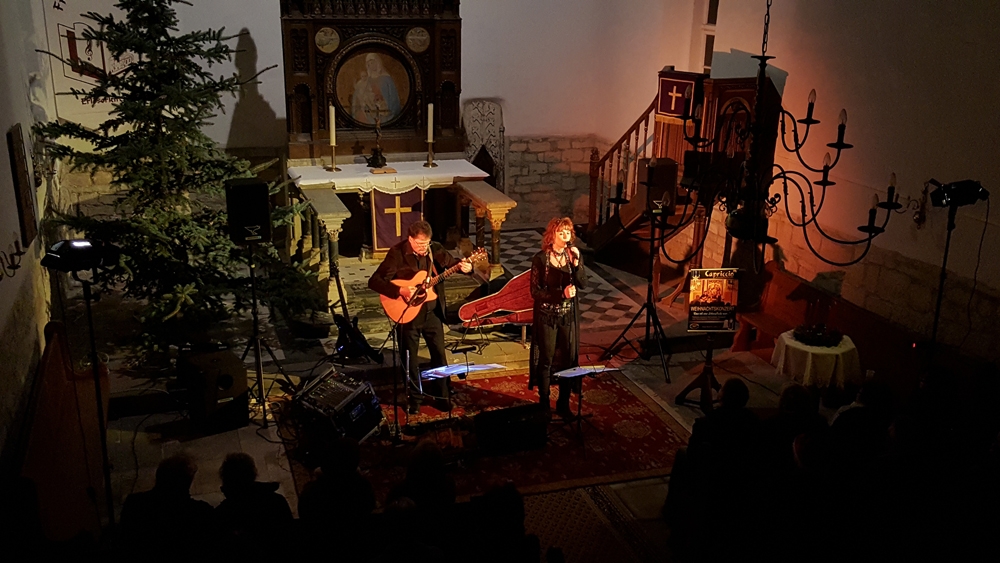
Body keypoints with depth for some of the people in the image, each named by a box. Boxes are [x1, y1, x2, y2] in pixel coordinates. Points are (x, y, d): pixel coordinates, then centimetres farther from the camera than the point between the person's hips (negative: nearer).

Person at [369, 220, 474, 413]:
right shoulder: (397, 253, -16)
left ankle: (440, 395, 27)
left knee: (439, 354, 11)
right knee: (410, 358, 8)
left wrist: (465, 267, -18)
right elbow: (374, 281, -19)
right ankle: (415, 398, 25)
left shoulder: (435, 249, -4)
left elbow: (453, 263, 6)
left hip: (432, 312, 3)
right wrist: (400, 291, -30)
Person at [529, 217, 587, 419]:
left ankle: (563, 405, 23)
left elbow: (582, 284, -8)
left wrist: (576, 263, -23)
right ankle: (544, 405, 19)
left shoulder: (573, 255, 0)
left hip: (569, 316, 4)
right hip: (547, 317, -4)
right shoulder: (541, 258, -11)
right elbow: (535, 291, -13)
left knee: (568, 360, 9)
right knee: (545, 362, 6)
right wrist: (561, 293, -21)